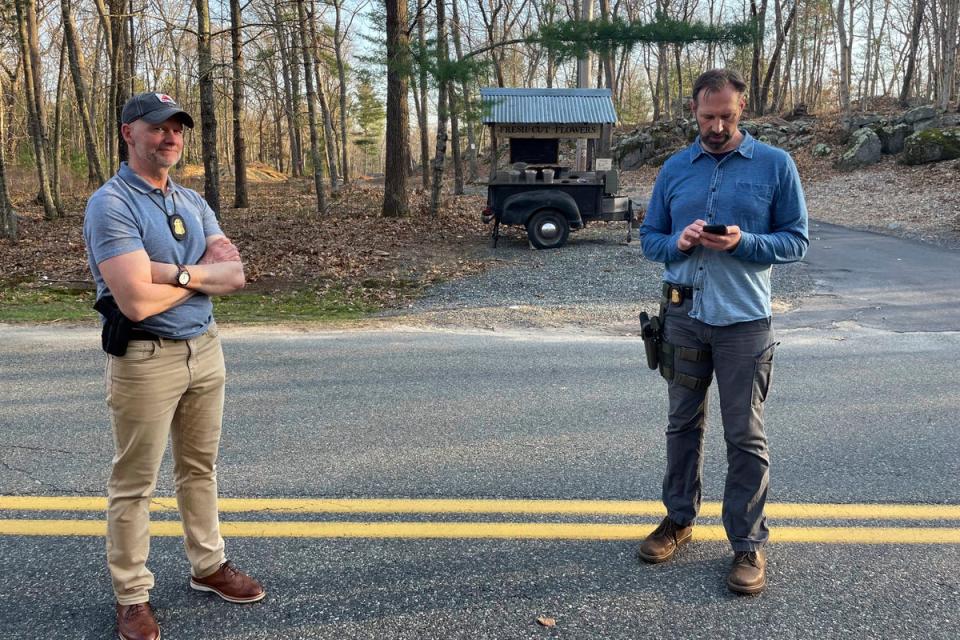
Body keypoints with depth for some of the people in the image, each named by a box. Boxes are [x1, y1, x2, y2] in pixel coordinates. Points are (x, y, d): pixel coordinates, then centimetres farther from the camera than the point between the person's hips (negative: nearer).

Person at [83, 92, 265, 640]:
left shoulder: (193, 202, 9)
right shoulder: (111, 204, -14)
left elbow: (235, 274, -2)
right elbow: (136, 300, -25)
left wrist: (180, 272, -20)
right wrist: (204, 275, -10)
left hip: (205, 348, 7)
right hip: (146, 359, -7)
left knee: (200, 467, 18)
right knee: (135, 483, 6)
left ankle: (209, 566, 34)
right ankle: (132, 595, 21)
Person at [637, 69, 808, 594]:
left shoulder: (775, 165, -2)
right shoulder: (674, 168, 7)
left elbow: (796, 240, -2)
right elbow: (649, 237, 10)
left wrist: (743, 242, -20)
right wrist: (678, 242, -12)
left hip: (743, 319, -3)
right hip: (683, 315, 3)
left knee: (745, 436, 2)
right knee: (683, 423, 15)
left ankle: (748, 543, 15)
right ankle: (679, 518, 31)